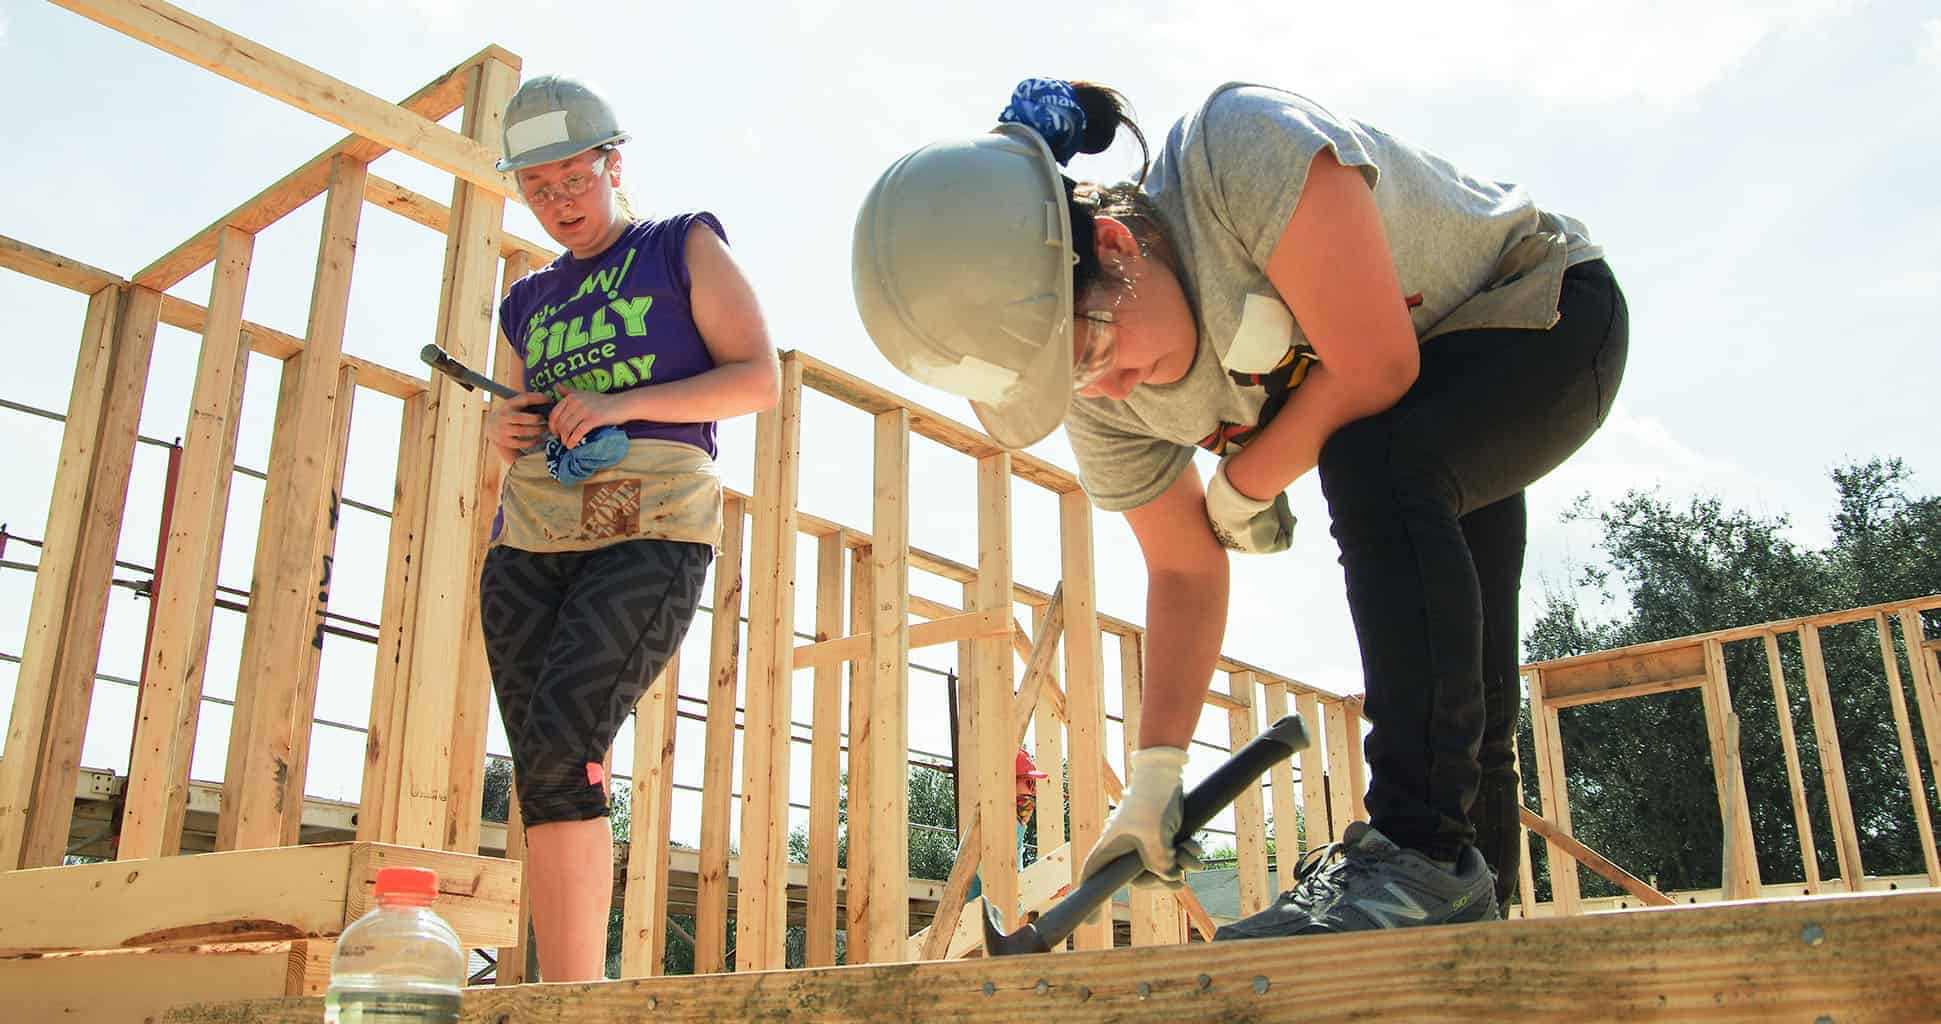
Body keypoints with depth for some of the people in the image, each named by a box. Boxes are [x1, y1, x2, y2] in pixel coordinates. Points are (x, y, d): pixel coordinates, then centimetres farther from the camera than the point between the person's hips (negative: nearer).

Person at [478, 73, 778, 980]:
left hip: (652, 535, -5)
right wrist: (498, 430, 6)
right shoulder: (529, 303, 22)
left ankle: (577, 997, -16)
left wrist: (623, 404, -12)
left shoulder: (685, 247, 10)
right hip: (531, 538, 5)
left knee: (561, 743, -21)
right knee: (547, 777, -4)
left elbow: (760, 378, 0)